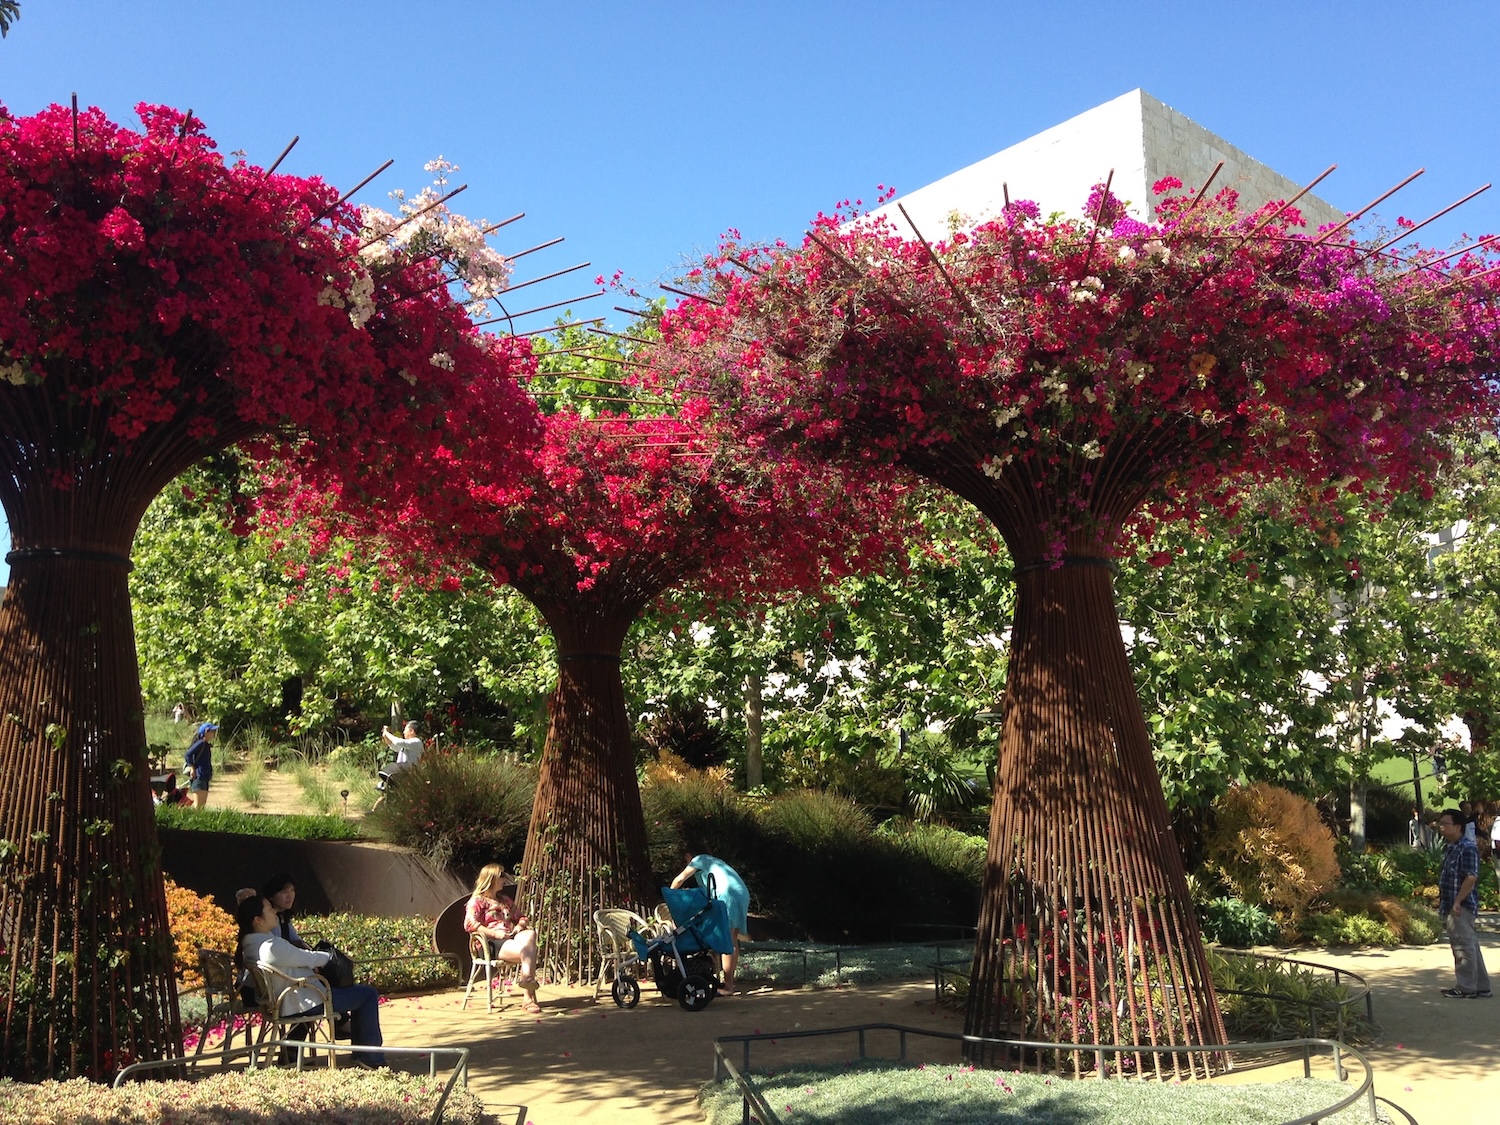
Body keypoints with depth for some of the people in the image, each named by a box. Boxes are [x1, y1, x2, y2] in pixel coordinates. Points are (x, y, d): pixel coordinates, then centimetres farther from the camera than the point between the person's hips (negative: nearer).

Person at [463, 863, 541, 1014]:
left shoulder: (506, 900, 31)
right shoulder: (477, 901, 7)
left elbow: (520, 916, 34)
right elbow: (469, 924, -9)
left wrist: (520, 925, 7)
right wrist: (495, 933, -18)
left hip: (512, 936, 6)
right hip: (492, 944, -6)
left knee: (530, 934, -32)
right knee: (527, 951, -34)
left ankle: (526, 978, -39)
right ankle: (530, 998, -34)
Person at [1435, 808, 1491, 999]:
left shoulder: (1467, 848, -16)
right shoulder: (1451, 848, 15)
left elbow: (1471, 877, -23)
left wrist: (1457, 902, -23)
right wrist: (1443, 900, 19)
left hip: (1461, 907, -10)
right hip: (1451, 906, 10)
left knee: (1464, 946, -3)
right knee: (1470, 945, 14)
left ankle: (1467, 988, 4)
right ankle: (1481, 986, 22)